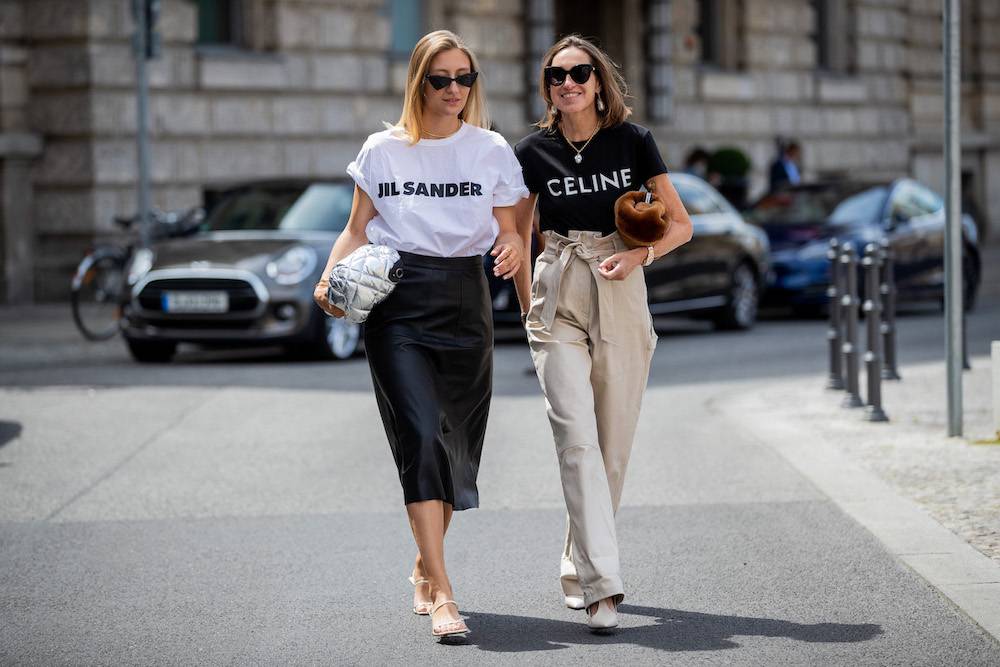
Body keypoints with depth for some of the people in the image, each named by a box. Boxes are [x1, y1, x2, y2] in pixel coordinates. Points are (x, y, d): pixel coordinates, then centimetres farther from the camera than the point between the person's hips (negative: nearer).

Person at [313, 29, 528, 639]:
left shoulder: (492, 151, 8)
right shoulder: (383, 151, 7)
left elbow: (509, 231, 8)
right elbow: (358, 230, 10)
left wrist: (514, 249, -15)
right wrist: (331, 278, -8)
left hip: (465, 302, 2)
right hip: (396, 303, -2)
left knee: (456, 443, 6)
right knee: (421, 435, -15)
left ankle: (424, 569, 28)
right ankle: (442, 591, -20)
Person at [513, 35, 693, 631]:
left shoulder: (633, 141, 0)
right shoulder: (534, 152, 3)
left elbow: (680, 225, 3)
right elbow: (517, 236, 15)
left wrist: (639, 254, -14)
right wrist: (530, 305, 6)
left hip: (621, 297, 1)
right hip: (558, 301, 0)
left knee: (612, 447, 4)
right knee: (576, 438, -15)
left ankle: (580, 573, 23)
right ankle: (603, 586, -19)